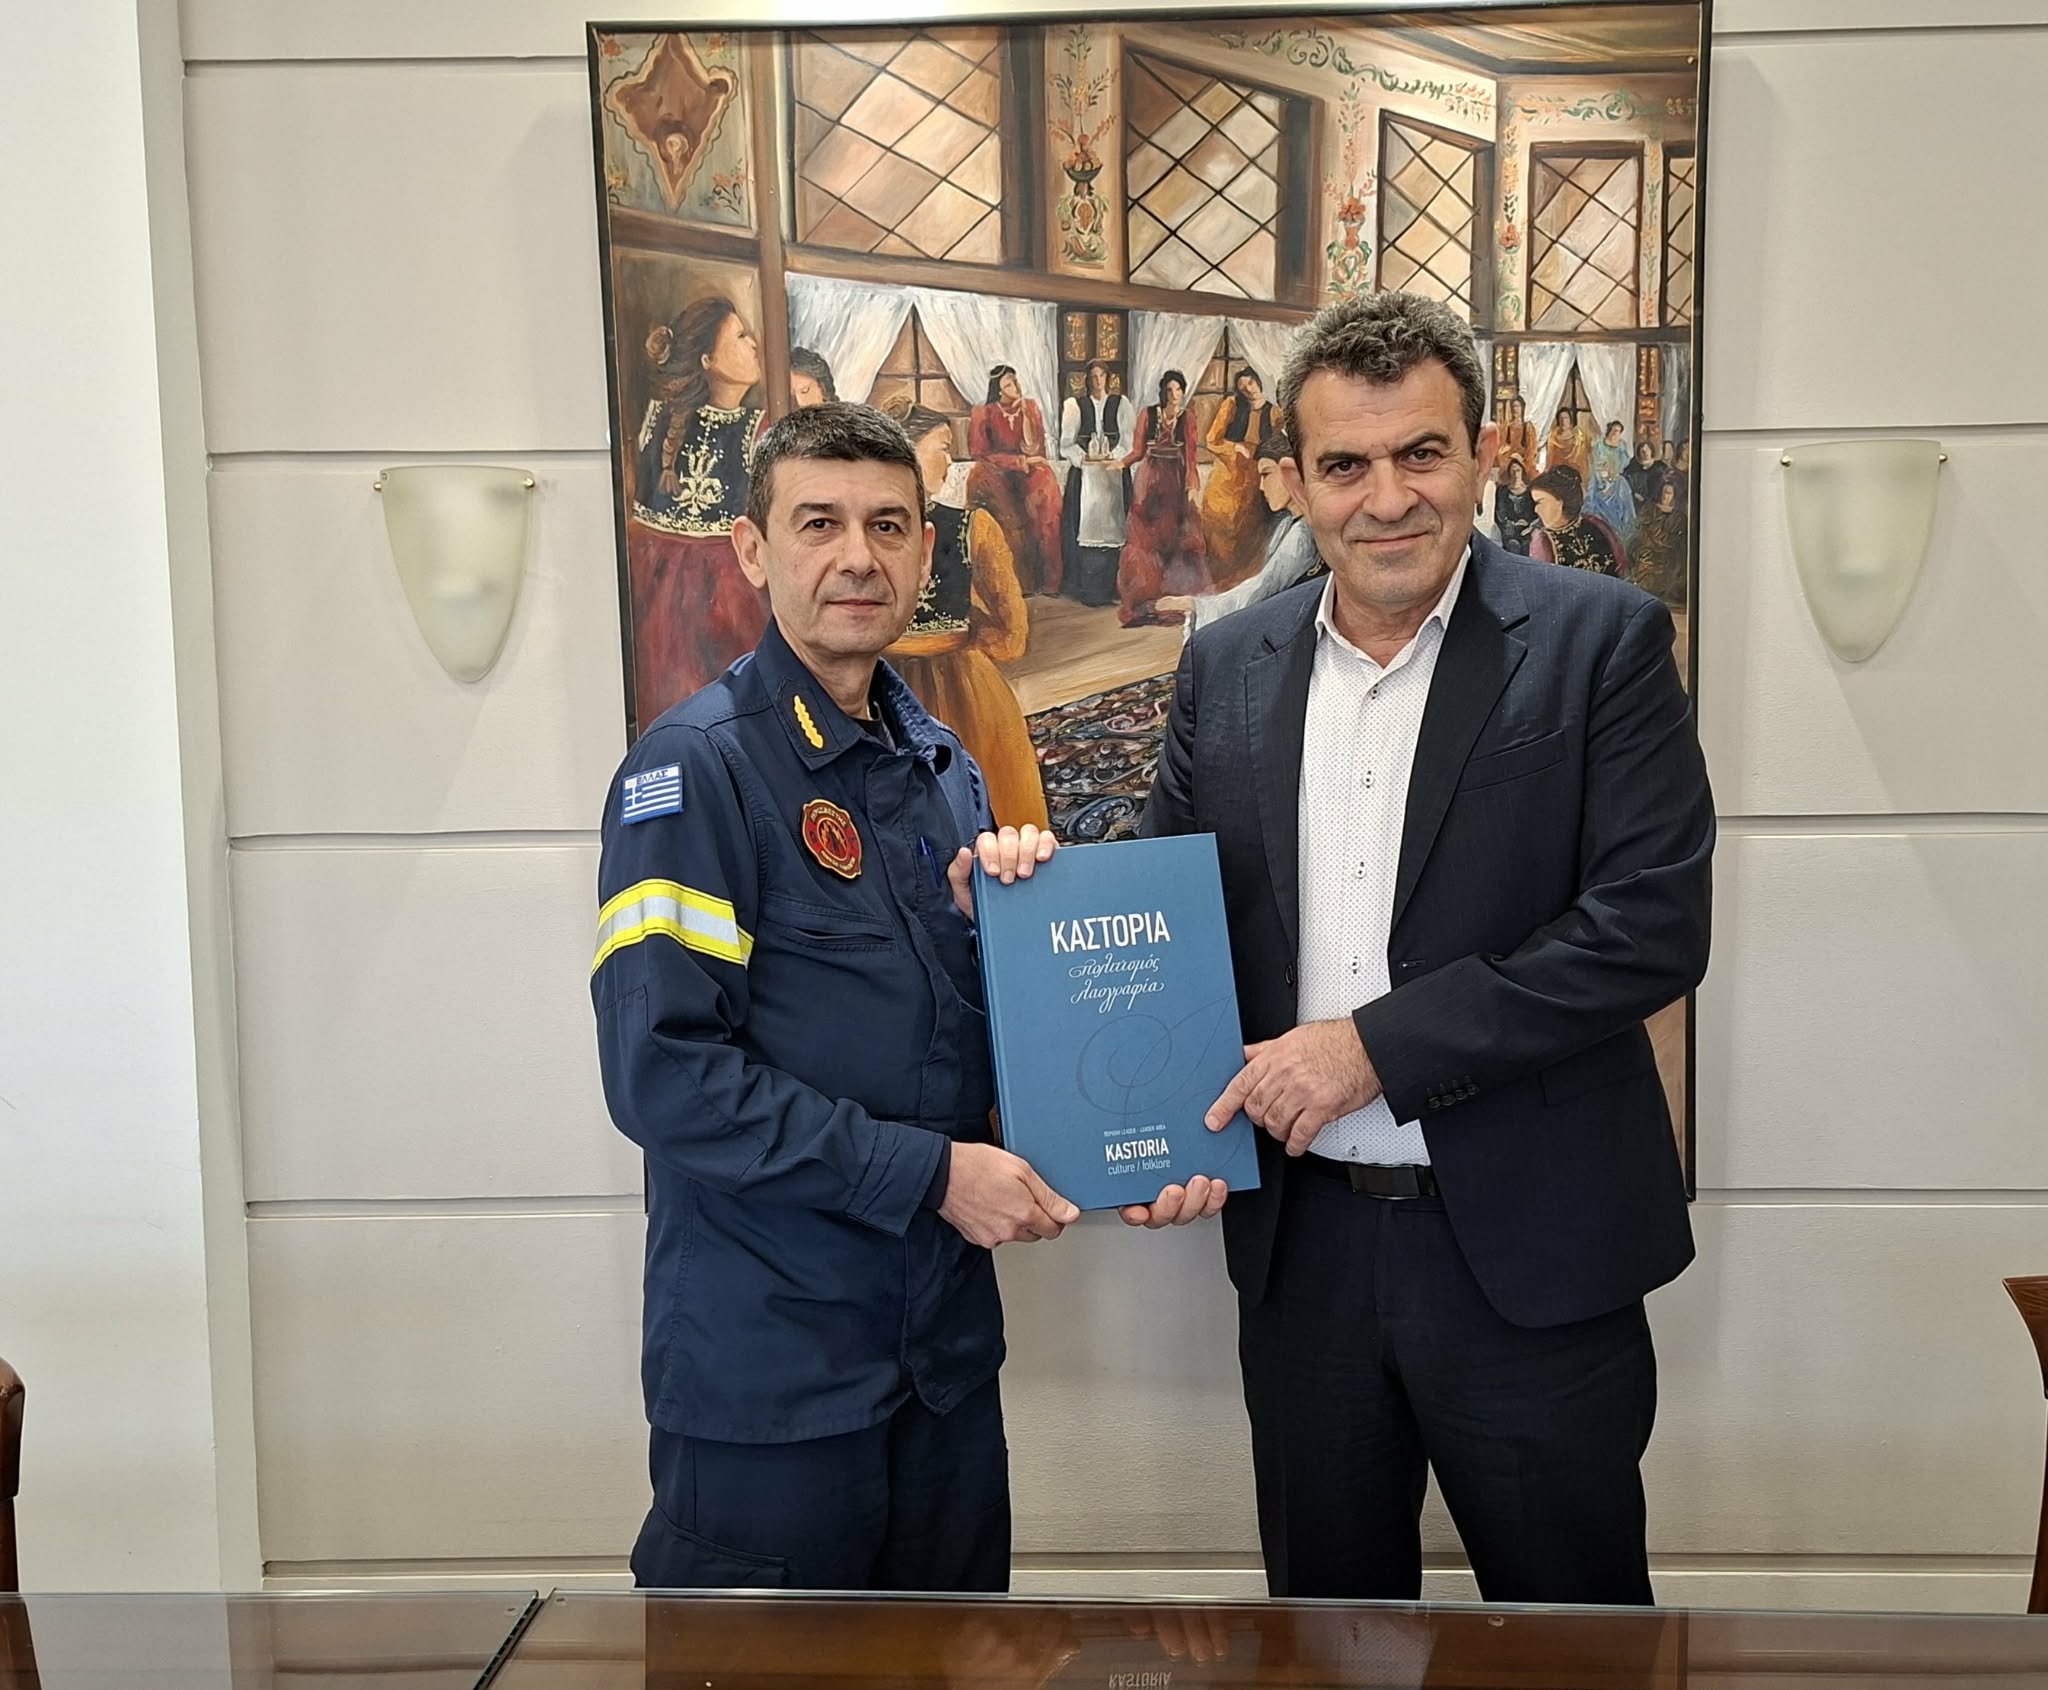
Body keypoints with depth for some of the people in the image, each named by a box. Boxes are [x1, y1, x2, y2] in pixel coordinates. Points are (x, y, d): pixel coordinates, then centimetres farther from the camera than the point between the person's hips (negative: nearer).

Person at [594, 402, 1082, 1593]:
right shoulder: (696, 770, -12)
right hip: (770, 1366, -6)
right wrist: (931, 1172, -19)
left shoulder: (943, 767, 10)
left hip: (948, 1346, 7)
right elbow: (663, 1073, -19)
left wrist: (1004, 901, -4)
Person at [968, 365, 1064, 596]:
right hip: (996, 474, -2)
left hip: (1029, 473, 3)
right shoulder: (983, 413, -2)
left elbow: (1035, 450, -3)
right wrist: (1021, 461, -11)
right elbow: (980, 453, -7)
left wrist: (1024, 414, -11)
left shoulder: (1031, 408, 5)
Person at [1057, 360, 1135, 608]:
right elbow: (1067, 444, 2)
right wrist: (1084, 457, -15)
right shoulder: (1074, 405, 8)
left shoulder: (1120, 404, 8)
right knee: (1085, 525, -5)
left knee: (1112, 527, -2)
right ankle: (1087, 588, -3)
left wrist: (1113, 458, -16)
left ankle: (1110, 586, 1)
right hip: (1083, 474, 0)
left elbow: (1129, 439, 0)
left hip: (1115, 473, 0)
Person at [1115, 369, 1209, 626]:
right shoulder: (1147, 414, 1)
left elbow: (1190, 454, -1)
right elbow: (1138, 451, 2)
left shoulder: (1187, 417, 4)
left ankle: (1173, 602, 3)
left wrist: (1192, 485, -13)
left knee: (1175, 538, -1)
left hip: (1176, 480, 1)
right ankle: (1143, 603, -4)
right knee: (1145, 538, -4)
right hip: (1149, 479, -1)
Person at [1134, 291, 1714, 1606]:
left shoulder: (1602, 641, -8)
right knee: (1326, 1611, 19)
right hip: (1303, 1242, 4)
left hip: (1527, 1248, -3)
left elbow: (1654, 923, -16)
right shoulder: (1228, 667, 4)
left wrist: (1376, 1044, -19)